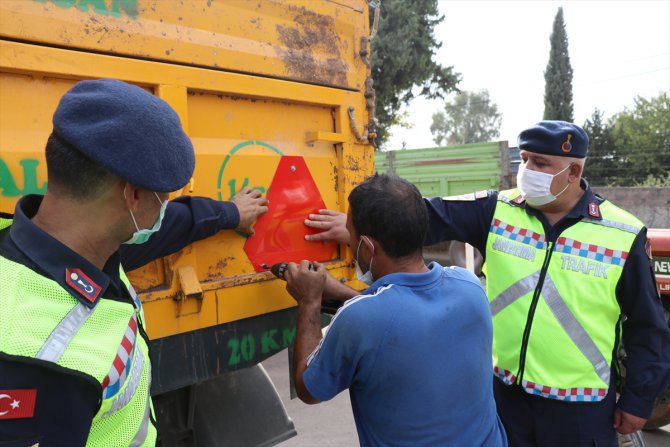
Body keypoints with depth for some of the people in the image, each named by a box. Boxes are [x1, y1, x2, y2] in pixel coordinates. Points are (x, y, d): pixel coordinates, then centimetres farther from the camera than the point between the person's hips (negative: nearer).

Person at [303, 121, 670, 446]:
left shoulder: (624, 236, -9)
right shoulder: (498, 210, -5)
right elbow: (430, 216, -14)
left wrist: (638, 399, 1)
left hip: (581, 407, -1)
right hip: (505, 391, 2)